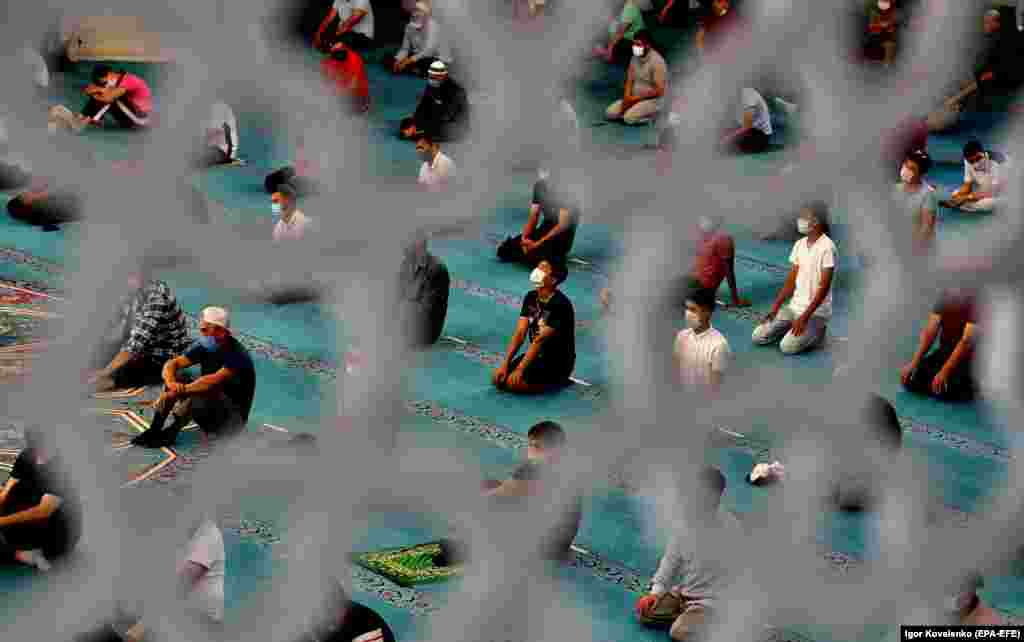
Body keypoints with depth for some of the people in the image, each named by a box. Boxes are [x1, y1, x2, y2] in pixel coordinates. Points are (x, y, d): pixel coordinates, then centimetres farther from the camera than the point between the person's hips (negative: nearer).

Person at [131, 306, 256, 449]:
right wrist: (171, 383, -28)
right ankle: (154, 430, -8)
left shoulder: (237, 355, -23)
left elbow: (214, 381, -37)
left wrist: (181, 390, -34)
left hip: (234, 418, -8)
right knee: (173, 381, -6)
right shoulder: (204, 347, -1)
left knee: (199, 393, -35)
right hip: (210, 408, 8)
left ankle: (171, 434, -17)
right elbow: (171, 364, -6)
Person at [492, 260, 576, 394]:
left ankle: (557, 382, -1)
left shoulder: (560, 305, -23)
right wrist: (505, 364, -11)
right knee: (498, 379, -3)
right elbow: (520, 333, -3)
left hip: (558, 363, -8)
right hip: (537, 354, 8)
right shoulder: (530, 298, 1)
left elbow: (540, 339, -24)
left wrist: (520, 369, -24)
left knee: (513, 382, -21)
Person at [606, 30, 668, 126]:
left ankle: (652, 115, -3)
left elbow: (659, 91, -23)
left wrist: (636, 98, -20)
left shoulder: (657, 61, -21)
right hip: (634, 98, 7)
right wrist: (626, 98, -12)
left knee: (629, 118, -28)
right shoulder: (635, 58, 2)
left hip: (653, 100, -7)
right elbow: (629, 81, 8)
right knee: (610, 113, -7)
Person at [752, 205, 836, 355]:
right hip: (794, 306, 7)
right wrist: (775, 309, 1)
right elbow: (791, 281, 10)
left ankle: (816, 330, 3)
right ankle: (793, 327, 14)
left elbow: (824, 287, -18)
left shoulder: (827, 247, -16)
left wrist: (805, 317, -22)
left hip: (816, 311, -7)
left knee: (787, 347, -23)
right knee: (758, 336, -5)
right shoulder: (799, 245, 6)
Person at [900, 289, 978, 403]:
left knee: (943, 388, -30)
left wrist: (944, 372, -38)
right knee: (909, 379, -11)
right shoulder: (944, 298, -7)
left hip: (968, 357, -6)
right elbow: (930, 332, -13)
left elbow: (967, 341, -31)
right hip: (945, 351, 6)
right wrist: (913, 363, -24)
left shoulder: (975, 304, -23)